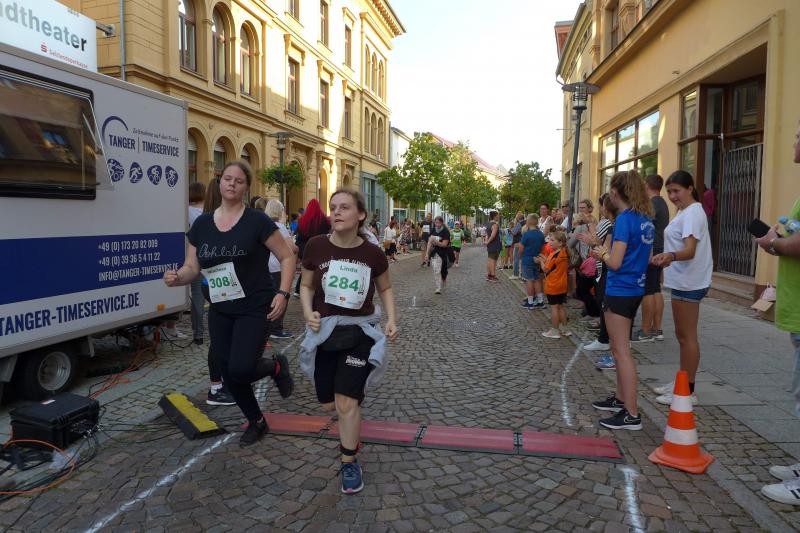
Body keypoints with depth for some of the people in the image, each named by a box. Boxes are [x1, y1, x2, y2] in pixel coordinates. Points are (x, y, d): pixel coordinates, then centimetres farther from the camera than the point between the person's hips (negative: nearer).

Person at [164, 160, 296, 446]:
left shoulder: (257, 221, -9)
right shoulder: (202, 224, 4)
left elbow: (287, 257, -5)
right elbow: (192, 267, 6)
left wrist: (282, 293, -16)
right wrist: (177, 277, -17)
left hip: (254, 309, -5)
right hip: (220, 311, 5)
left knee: (240, 370, -17)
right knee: (229, 374, 11)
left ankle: (276, 366, 18)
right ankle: (256, 422, 35)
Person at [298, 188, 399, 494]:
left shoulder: (372, 254, -10)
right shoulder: (316, 246, -11)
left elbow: (385, 288, 7)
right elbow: (306, 286, 3)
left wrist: (391, 320, -6)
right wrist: (308, 311, -15)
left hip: (360, 332, -2)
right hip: (324, 331, 2)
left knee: (346, 402, -7)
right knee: (328, 404, 13)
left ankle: (350, 464, 17)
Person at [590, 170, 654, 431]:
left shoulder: (624, 219, -17)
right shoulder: (646, 219, 10)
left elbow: (615, 263, -20)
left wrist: (602, 253, -1)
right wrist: (608, 251, 15)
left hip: (619, 291, -9)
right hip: (635, 289, 9)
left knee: (621, 352, -4)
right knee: (619, 349, 20)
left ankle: (631, 415, 1)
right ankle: (620, 398, 31)